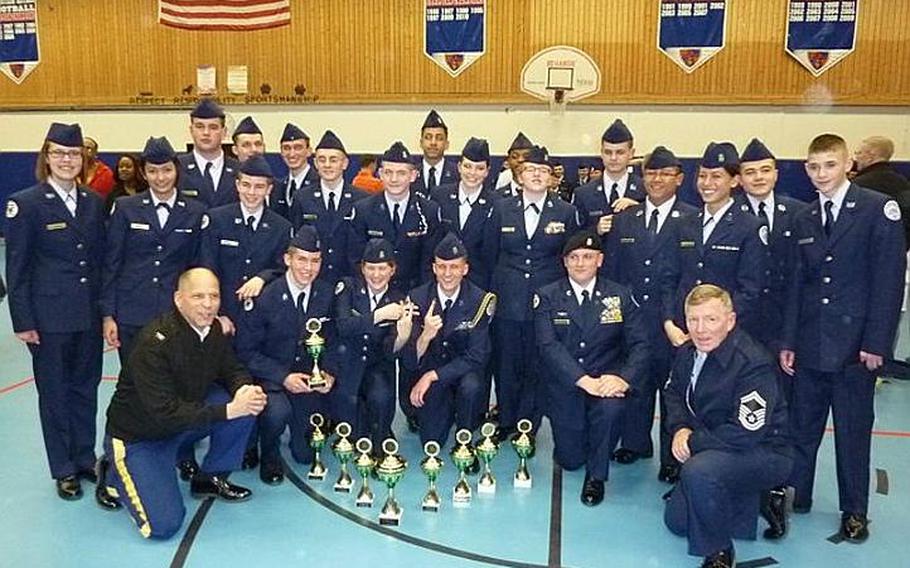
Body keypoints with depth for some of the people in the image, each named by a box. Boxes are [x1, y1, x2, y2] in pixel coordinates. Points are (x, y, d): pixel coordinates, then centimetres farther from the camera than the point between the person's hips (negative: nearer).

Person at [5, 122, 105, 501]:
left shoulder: (93, 203, 6)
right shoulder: (25, 203, -7)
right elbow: (16, 267, -7)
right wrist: (22, 321, -9)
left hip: (89, 314, 4)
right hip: (49, 317, -4)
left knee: (86, 388, 14)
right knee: (54, 393, 9)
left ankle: (85, 459, 29)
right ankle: (64, 470, 22)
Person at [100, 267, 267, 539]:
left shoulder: (214, 329, -9)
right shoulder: (155, 342, -30)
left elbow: (233, 371, 1)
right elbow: (166, 413, -32)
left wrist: (245, 390, -24)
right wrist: (228, 410, -35)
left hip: (185, 419, 6)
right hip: (139, 435, -6)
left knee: (245, 402, -17)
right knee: (164, 524, -16)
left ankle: (211, 478, 3)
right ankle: (117, 475, 13)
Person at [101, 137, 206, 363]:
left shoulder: (195, 212, 4)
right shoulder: (125, 208, 3)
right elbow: (111, 264, 3)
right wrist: (108, 315, -1)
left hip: (175, 315, 0)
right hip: (131, 315, 0)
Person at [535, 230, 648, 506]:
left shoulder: (621, 296, 2)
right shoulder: (547, 297, -3)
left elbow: (639, 345, -5)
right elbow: (548, 346, -15)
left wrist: (624, 378, -26)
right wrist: (585, 381, -27)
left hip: (608, 380, 0)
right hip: (565, 385, 0)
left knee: (611, 405, -34)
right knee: (569, 459, 1)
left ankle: (596, 475, -9)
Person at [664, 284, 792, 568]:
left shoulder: (754, 363, -28)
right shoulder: (688, 353, -3)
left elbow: (745, 433, -32)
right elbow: (673, 392, 14)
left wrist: (693, 442, -20)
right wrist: (681, 428, -6)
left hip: (765, 452, -9)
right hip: (711, 450, 9)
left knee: (699, 471, -38)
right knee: (676, 521, 14)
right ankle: (758, 502, 27)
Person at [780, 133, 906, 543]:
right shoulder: (804, 220, 9)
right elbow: (798, 283, 10)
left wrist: (876, 342, -13)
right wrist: (789, 340, 5)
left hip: (855, 344, -4)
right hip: (810, 343, 4)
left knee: (853, 429, 8)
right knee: (802, 424, 11)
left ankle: (854, 511, 24)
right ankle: (794, 495, 26)